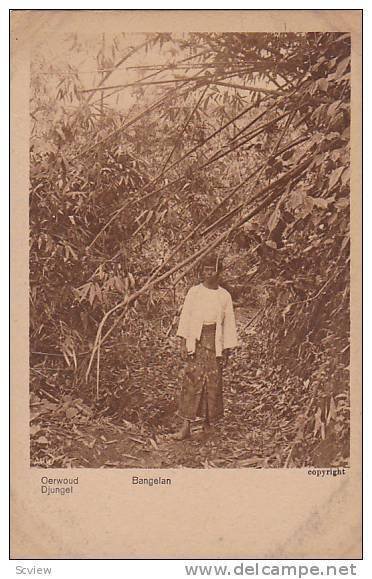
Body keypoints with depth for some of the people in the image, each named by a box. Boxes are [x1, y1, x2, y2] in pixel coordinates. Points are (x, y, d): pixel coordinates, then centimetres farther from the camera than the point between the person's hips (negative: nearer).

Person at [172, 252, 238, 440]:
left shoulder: (224, 296, 5)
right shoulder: (194, 292, 3)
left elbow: (229, 324, 7)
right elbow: (185, 317, 2)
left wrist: (226, 351, 4)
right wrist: (183, 343, -5)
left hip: (215, 342, 1)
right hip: (196, 341, -1)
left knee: (213, 382, 2)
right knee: (191, 381, -7)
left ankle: (208, 422, 15)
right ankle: (186, 426, -6)